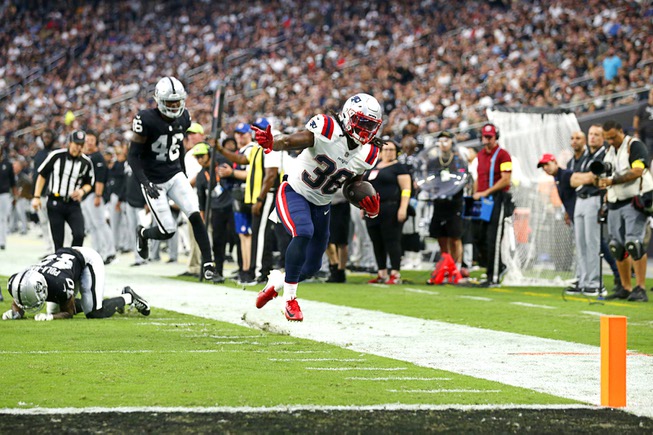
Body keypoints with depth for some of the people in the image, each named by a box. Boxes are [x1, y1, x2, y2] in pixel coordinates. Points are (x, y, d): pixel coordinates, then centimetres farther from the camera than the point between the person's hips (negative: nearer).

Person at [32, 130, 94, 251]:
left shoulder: (86, 162, 1)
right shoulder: (56, 156, -6)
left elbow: (89, 183, 14)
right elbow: (42, 175, 2)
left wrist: (82, 191, -9)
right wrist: (36, 197, -3)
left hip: (73, 204, 1)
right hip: (55, 203, -1)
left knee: (79, 235, -18)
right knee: (58, 241, -1)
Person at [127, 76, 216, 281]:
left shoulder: (183, 118, -1)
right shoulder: (147, 120, -20)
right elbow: (133, 155, -17)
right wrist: (145, 183, -27)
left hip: (175, 175, 5)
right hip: (154, 182, -5)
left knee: (195, 215, -15)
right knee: (167, 231, -4)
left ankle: (208, 264, -13)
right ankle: (143, 234, 31)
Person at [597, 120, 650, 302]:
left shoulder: (635, 146, -6)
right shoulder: (609, 151, 18)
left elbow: (637, 171, -19)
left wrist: (612, 181, -24)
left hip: (635, 200, -8)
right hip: (615, 204, 8)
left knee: (633, 243, -18)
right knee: (617, 246, 4)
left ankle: (640, 289, -19)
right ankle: (625, 288, 12)